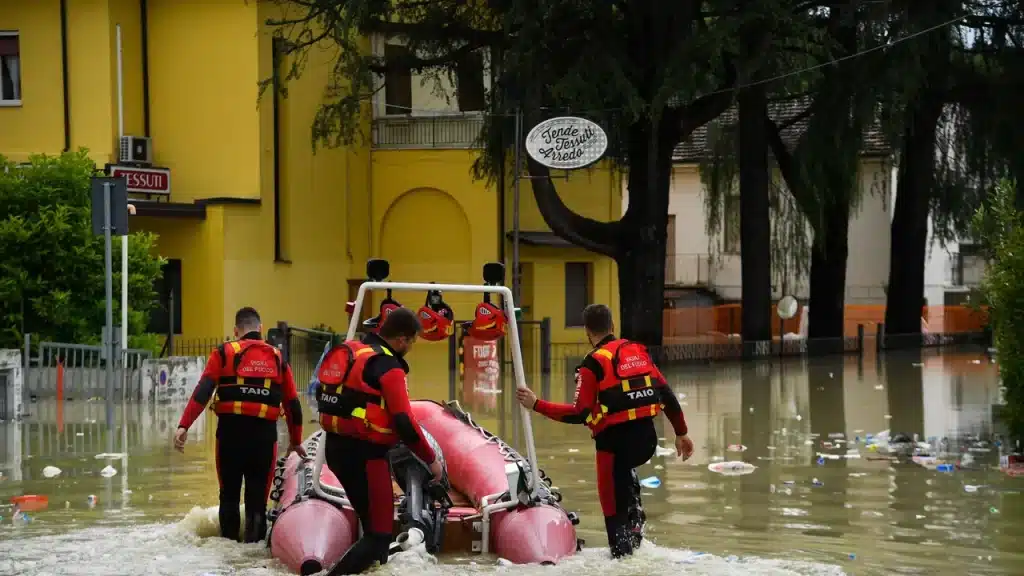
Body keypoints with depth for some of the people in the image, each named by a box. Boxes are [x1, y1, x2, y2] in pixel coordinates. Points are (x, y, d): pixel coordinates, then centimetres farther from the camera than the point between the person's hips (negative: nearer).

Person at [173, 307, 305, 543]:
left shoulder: (224, 353, 4)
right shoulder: (277, 358, 12)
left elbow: (203, 391, -7)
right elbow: (292, 403, 16)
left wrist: (184, 425, -10)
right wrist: (295, 441, 27)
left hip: (230, 430, -1)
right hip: (265, 433, 1)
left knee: (229, 493, 13)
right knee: (257, 495, 7)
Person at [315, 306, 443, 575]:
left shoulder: (347, 352, 9)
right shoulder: (389, 367, -15)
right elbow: (404, 423, -18)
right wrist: (431, 459, -7)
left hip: (336, 448, 9)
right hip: (365, 454, -9)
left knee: (372, 521, 22)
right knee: (379, 533, -4)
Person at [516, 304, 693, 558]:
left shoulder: (593, 364, -7)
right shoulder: (639, 351, 10)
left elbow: (580, 415, -12)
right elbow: (667, 395, 10)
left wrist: (536, 404, -8)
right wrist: (681, 433, 20)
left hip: (615, 442, -6)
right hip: (648, 440, 6)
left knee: (614, 509, 5)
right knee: (624, 471, 37)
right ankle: (635, 520, 23)